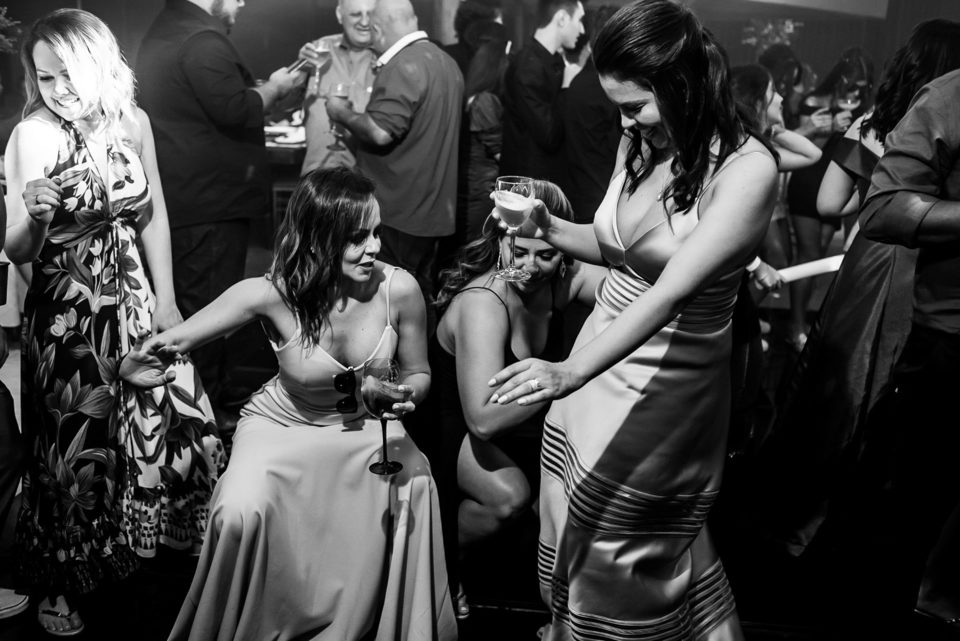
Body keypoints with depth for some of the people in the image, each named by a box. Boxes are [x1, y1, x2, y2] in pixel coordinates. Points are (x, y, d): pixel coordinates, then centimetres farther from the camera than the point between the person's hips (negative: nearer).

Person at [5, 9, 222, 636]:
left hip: (133, 302, 4)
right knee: (73, 445, 7)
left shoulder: (132, 122, -2)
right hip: (65, 314, -4)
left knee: (175, 420, 8)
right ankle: (59, 587, 28)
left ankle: (159, 538, 36)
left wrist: (166, 299, 6)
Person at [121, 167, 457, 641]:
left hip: (367, 425, 2)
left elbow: (418, 373, 0)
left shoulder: (398, 289, -19)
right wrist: (137, 365, -33)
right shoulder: (270, 294, -23)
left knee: (414, 487, -27)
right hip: (282, 424, -1)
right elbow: (165, 347, -12)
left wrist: (406, 393, -22)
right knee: (239, 515, -28)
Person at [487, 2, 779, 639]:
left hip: (671, 383, -6)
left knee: (620, 548, 9)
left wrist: (571, 371, -39)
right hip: (600, 354, 6)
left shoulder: (747, 168, -21)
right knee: (569, 522, 17)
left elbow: (672, 291, -31)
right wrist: (549, 227, -6)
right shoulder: (641, 142, -1)